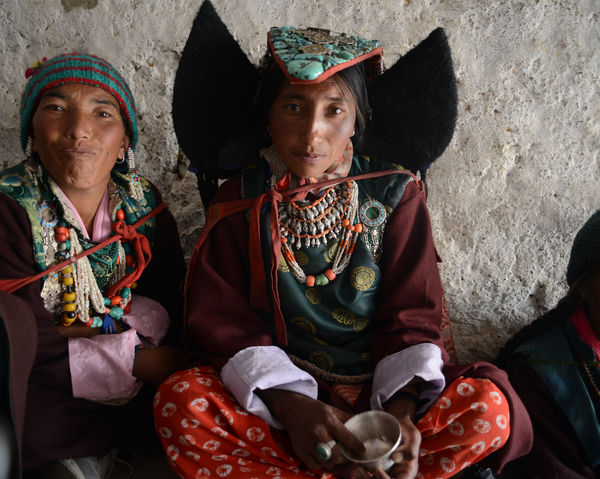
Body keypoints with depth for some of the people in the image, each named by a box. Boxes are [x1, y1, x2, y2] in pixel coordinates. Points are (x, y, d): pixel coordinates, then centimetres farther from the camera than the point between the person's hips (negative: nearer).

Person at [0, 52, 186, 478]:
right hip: (45, 394, -4)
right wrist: (139, 359, -20)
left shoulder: (141, 201, 0)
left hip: (141, 385, 5)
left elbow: (169, 299, -1)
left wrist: (96, 330, -19)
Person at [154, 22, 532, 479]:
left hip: (378, 387, 1)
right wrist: (290, 405, -23)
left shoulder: (394, 195, 1)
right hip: (277, 396, 0)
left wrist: (401, 410, -21)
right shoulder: (242, 202, 1)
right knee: (179, 402, -28)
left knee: (490, 407, -26)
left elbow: (412, 314, -1)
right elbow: (222, 319, -6)